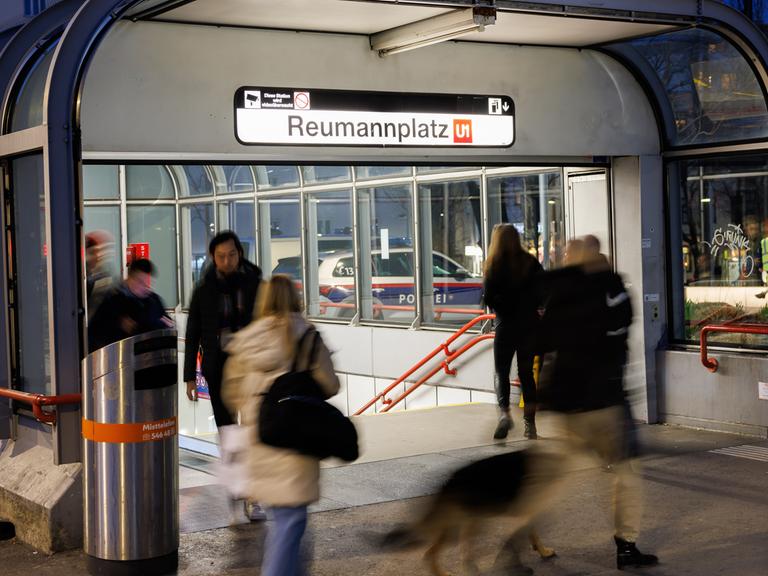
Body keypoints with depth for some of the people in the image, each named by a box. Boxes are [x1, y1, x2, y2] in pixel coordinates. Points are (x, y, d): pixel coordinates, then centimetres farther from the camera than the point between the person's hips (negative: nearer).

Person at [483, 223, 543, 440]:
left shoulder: (495, 265, -7)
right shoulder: (531, 262, 1)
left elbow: (488, 297, -11)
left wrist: (502, 309, 7)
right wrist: (527, 307, 11)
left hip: (506, 325, -3)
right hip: (529, 324, 3)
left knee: (502, 372, 5)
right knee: (526, 373, 11)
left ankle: (504, 412, -19)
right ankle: (530, 424, 12)